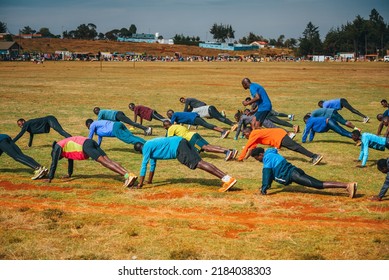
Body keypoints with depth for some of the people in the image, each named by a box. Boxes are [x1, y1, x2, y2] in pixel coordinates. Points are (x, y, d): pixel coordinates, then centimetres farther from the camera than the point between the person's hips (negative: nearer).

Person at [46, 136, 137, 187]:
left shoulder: (57, 147, 16)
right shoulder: (65, 144, 39)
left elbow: (54, 163, 13)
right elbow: (70, 159, 51)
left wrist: (50, 178, 19)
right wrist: (69, 174, 59)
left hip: (86, 146, -8)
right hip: (91, 142, 8)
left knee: (104, 162, -20)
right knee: (108, 160, -9)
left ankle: (127, 176, -37)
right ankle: (130, 175, -27)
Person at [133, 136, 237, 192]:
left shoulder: (146, 147, 3)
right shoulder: (151, 146, 30)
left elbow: (144, 164, -2)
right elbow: (153, 164, 40)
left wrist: (140, 184, 1)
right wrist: (150, 180, 45)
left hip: (177, 147, -9)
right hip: (181, 142, 9)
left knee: (198, 163, -18)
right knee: (200, 162, -1)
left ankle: (227, 179, -31)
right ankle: (227, 179, -14)